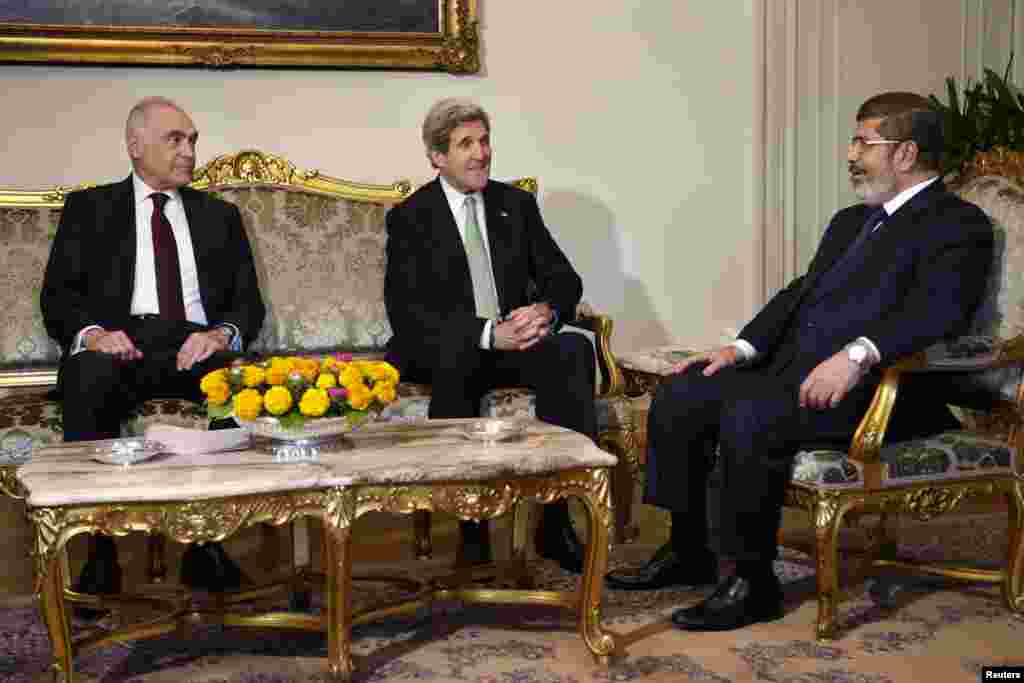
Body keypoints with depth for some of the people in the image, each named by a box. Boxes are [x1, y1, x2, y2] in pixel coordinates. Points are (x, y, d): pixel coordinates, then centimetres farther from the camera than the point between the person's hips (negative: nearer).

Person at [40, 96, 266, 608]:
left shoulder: (220, 215, 22)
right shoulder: (88, 208, 17)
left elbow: (249, 301, 13)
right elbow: (57, 295, 8)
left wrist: (222, 333, -11)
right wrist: (91, 331, -15)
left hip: (196, 346, 2)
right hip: (117, 344, -1)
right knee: (89, 378, -37)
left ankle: (207, 543, -23)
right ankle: (100, 551, -28)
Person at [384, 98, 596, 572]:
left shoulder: (517, 204, 11)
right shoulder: (409, 218, -1)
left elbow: (563, 279, 7)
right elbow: (407, 313, -13)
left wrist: (544, 310, -19)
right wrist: (488, 333, -26)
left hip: (512, 343, 3)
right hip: (441, 353, -3)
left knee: (575, 350, -28)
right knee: (455, 358, -38)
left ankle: (558, 520, -27)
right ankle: (471, 521, -29)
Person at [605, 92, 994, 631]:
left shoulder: (958, 224, -3)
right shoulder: (851, 221, 26)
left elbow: (938, 306, -20)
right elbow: (801, 291, 21)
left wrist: (857, 354, -34)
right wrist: (743, 347, 5)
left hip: (869, 387, -9)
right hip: (791, 368, 9)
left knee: (747, 417, -31)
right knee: (678, 396, -3)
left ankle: (751, 581, -15)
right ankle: (688, 552, 9)